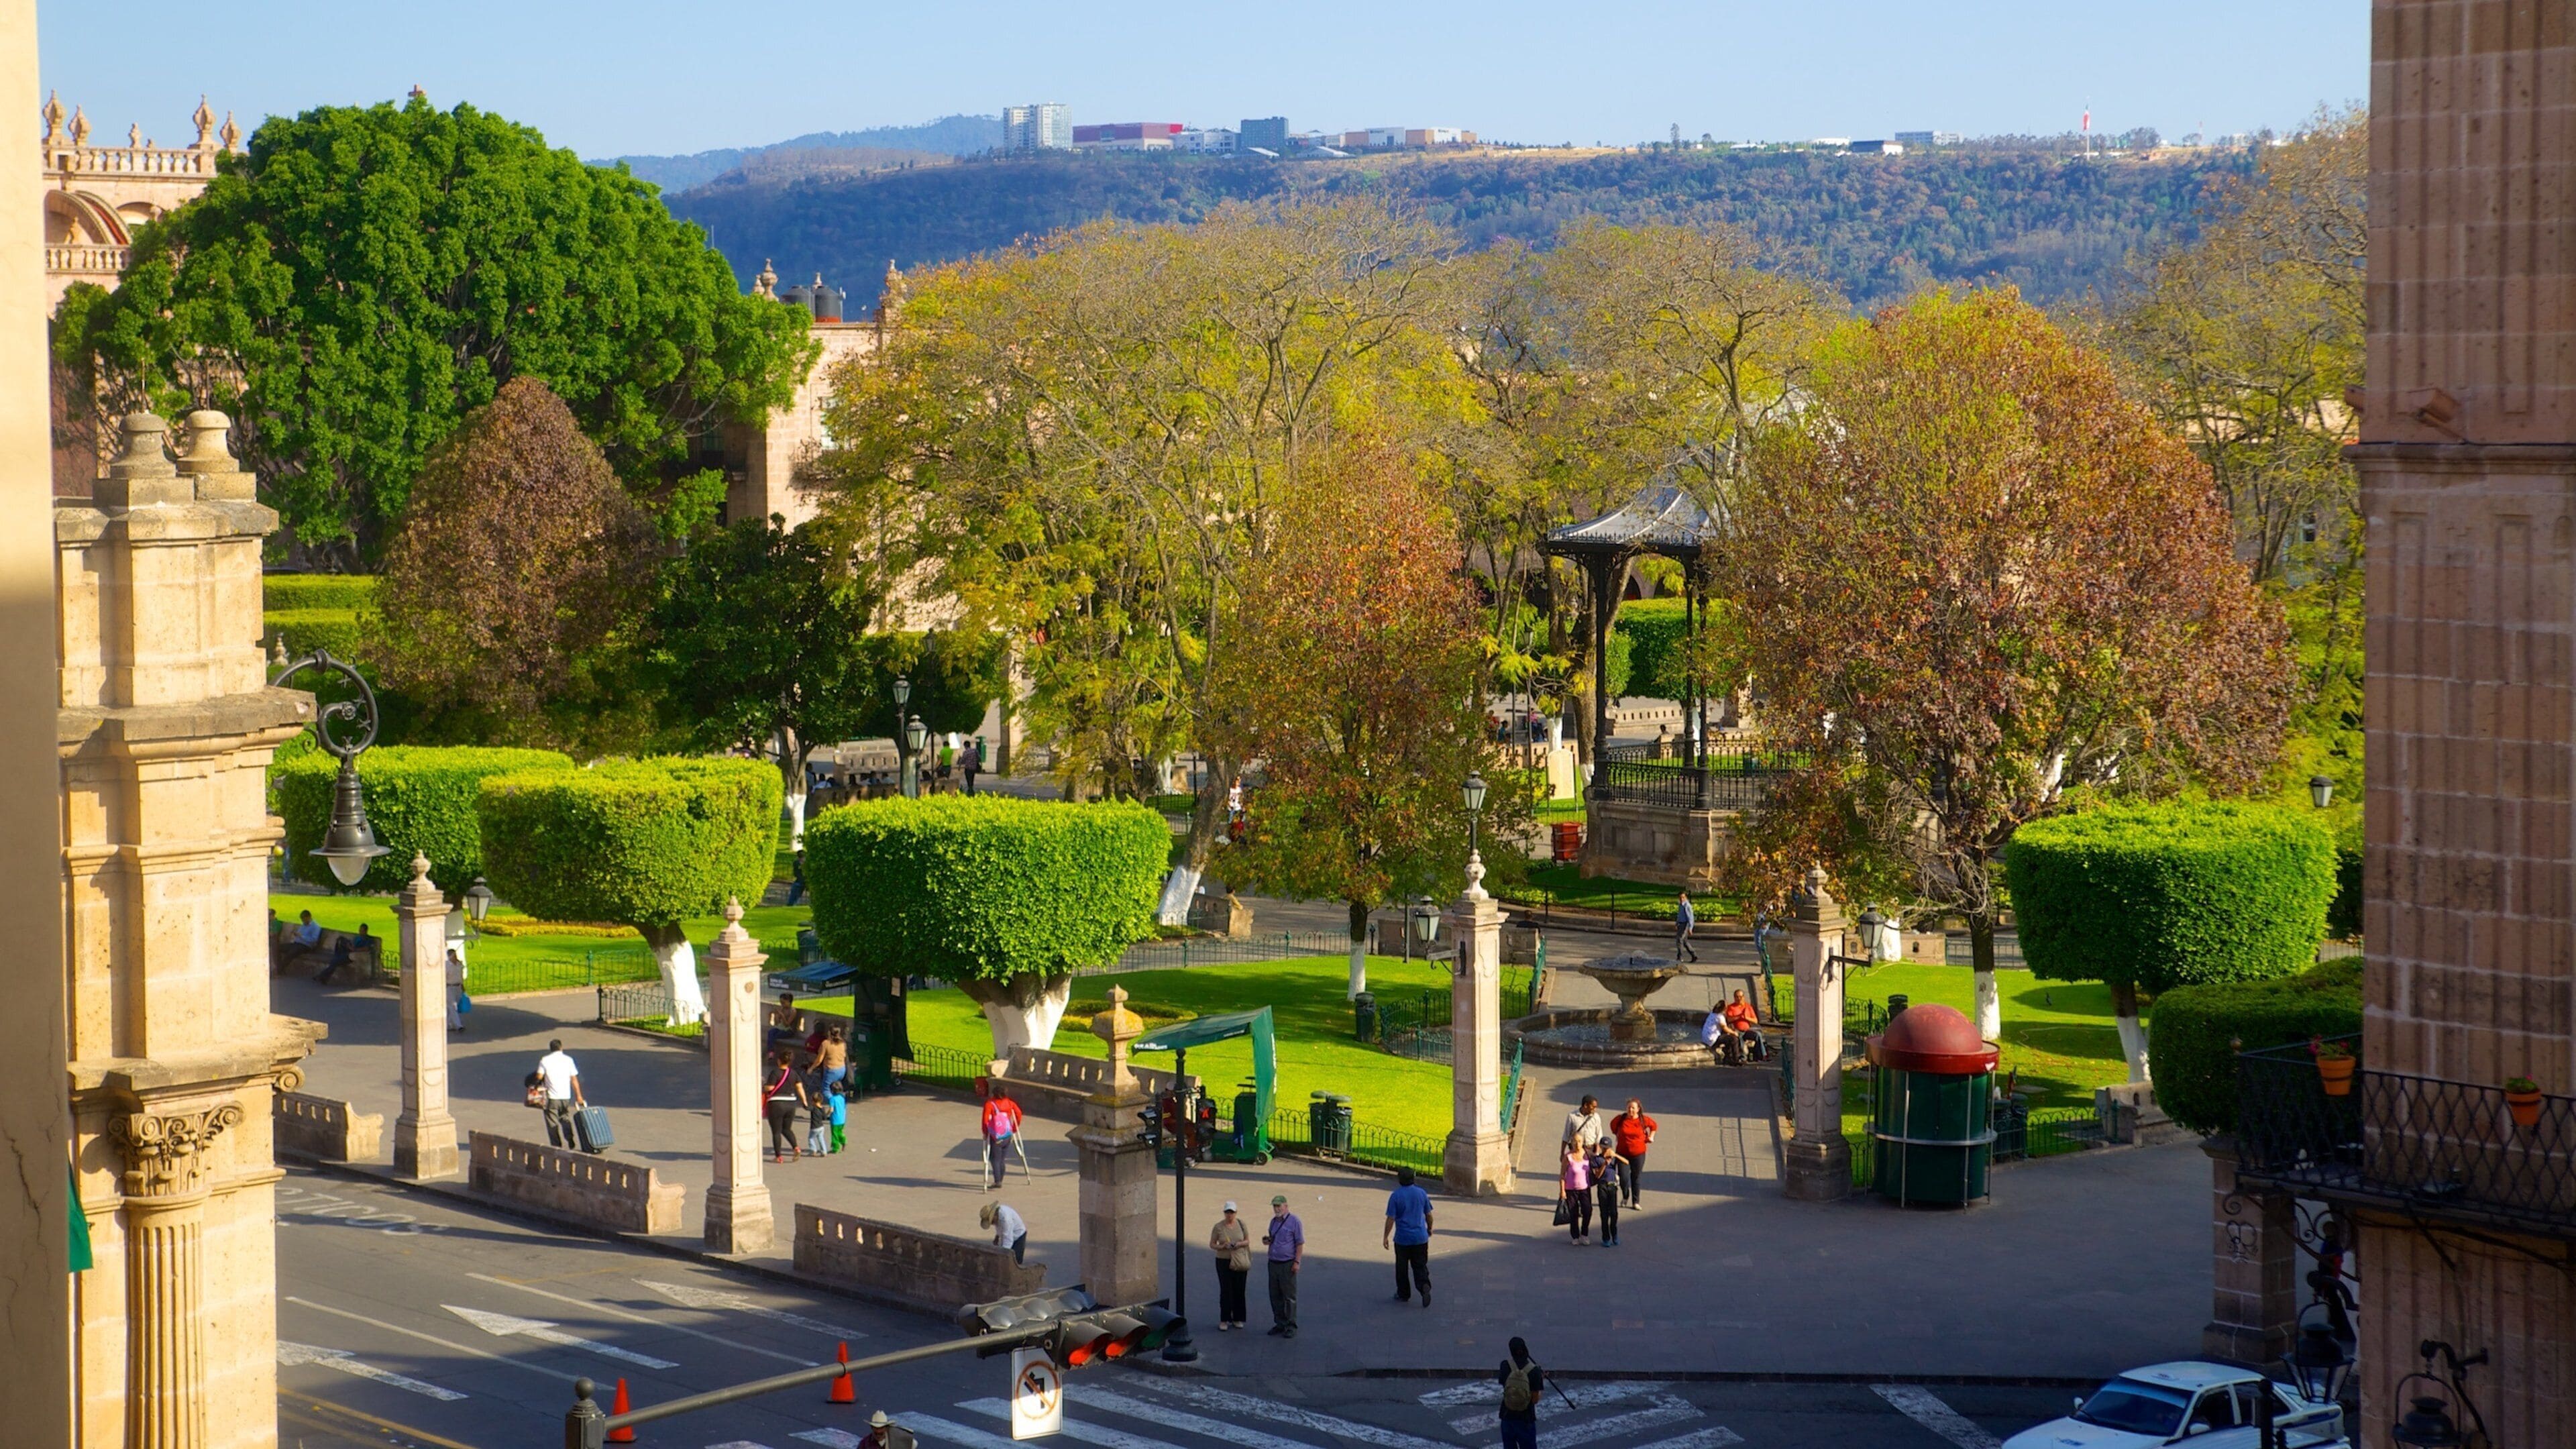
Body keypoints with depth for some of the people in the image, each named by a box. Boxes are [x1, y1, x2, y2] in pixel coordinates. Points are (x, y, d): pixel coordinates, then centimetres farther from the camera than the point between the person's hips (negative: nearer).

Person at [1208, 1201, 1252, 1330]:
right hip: (1224, 1261, -2)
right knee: (1226, 1291, -5)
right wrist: (1222, 1247, -17)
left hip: (1240, 1261, 2)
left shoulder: (1242, 1224, 3)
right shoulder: (1218, 1227, -2)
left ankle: (1237, 1319, 14)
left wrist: (1239, 1244, -13)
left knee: (1239, 1290, 4)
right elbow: (1212, 1244, 2)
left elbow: (1248, 1241, 8)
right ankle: (1224, 1320, 0)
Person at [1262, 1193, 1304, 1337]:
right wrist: (1267, 1241, 4)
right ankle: (1280, 1324, 18)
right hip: (1273, 1264, 7)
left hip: (1287, 1264, -7)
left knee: (1289, 1296, -3)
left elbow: (1300, 1243, -8)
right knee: (1275, 1296, 9)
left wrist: (1297, 1262, -16)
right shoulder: (1274, 1221, 14)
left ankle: (1291, 1327, 0)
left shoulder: (1294, 1221, -7)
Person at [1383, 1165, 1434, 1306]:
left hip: (1402, 1238, -3)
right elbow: (1429, 1215, 8)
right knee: (1420, 1266, 7)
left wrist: (1385, 1237, -3)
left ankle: (1403, 1294, 22)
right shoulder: (1422, 1194, 0)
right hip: (1420, 1237, 3)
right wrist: (1429, 1229, 25)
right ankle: (1425, 1286, -18)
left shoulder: (1396, 1196, -11)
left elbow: (1391, 1219, -12)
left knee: (1402, 1268, 13)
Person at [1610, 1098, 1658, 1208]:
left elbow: (1653, 1125, 14)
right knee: (1623, 1178, -6)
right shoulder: (1621, 1119, -9)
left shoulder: (1644, 1120, -8)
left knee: (1637, 1178, 9)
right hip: (1623, 1153, 0)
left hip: (1638, 1154, 0)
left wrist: (1651, 1137, 7)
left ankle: (1635, 1202, 23)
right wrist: (1617, 1135, 15)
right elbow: (1613, 1124, 15)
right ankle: (1625, 1196, 25)